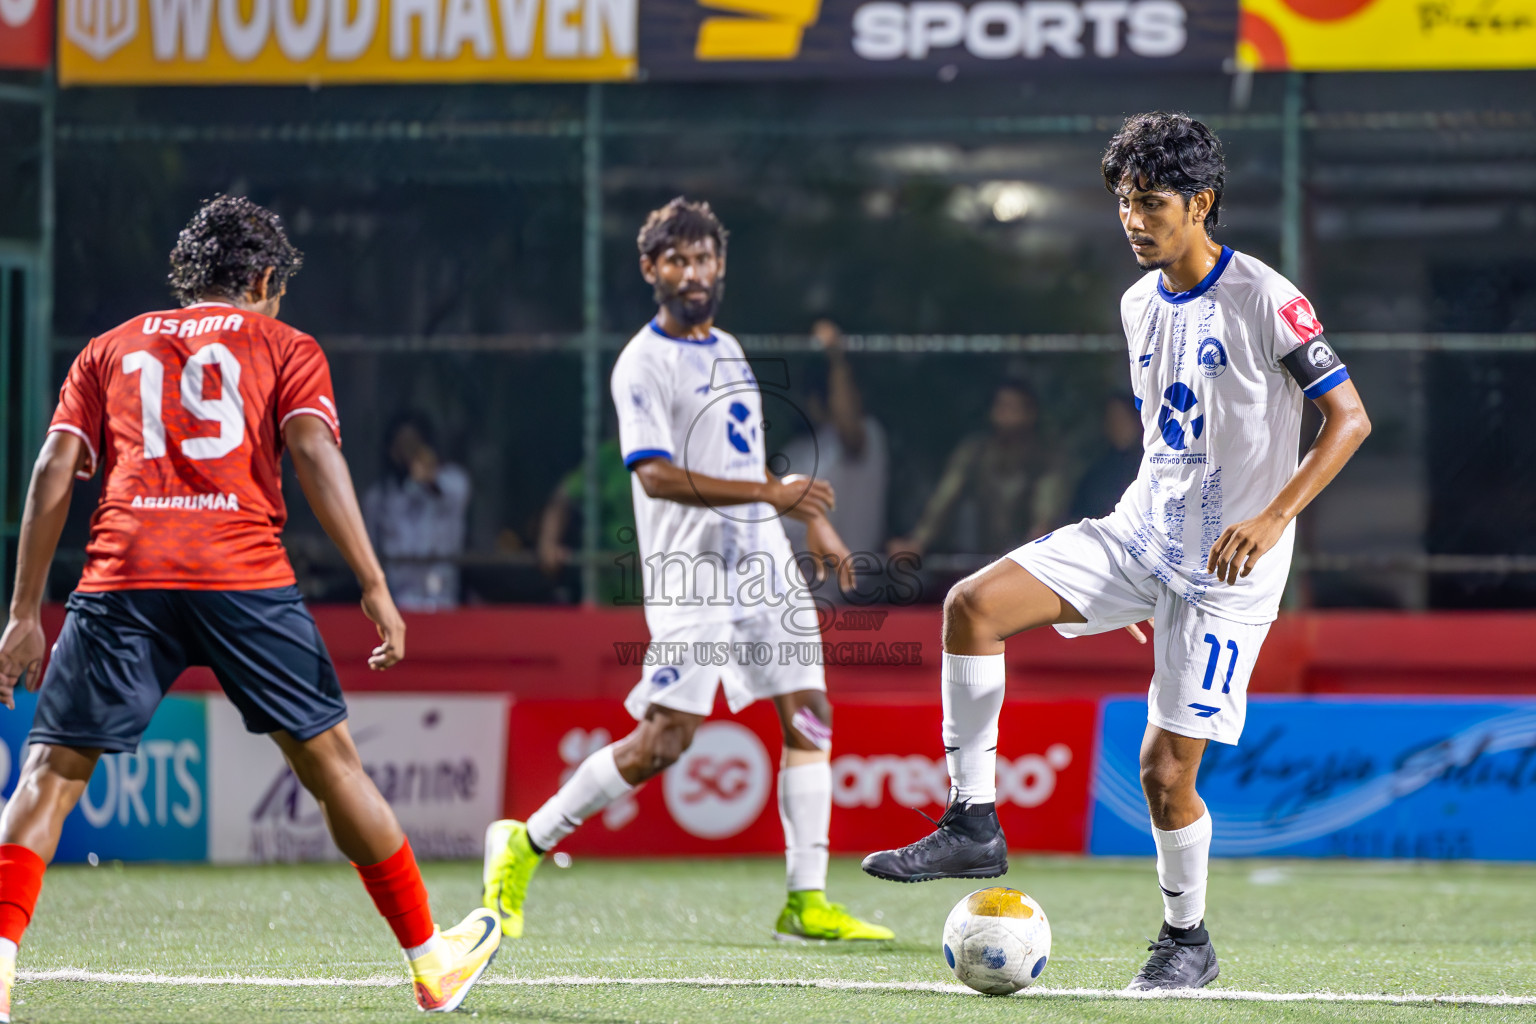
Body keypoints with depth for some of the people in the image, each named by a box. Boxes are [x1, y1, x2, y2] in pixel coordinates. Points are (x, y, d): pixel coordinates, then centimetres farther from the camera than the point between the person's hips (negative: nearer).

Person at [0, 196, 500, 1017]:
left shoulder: (110, 350, 23)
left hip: (122, 578, 1)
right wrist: (374, 587, -5)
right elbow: (315, 453, 1)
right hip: (242, 574, -1)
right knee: (328, 759, 11)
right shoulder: (284, 348, 17)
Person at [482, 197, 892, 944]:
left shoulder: (727, 350, 17)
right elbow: (656, 475, -22)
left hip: (765, 565, 8)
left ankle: (806, 902, 2)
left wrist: (814, 522, 25)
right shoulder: (643, 364, -10)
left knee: (809, 718, 1)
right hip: (691, 576, -8)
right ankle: (525, 844, 2)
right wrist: (770, 492, -27)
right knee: (664, 740, -12)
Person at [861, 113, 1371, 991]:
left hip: (1225, 568, -7)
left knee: (1167, 768, -8)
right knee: (973, 605, -13)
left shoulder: (1264, 300, -14)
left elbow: (1350, 417, -15)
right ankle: (974, 825, -9)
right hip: (1139, 534, 7)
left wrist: (1275, 516, -27)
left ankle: (1189, 940, 15)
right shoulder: (1140, 303, 9)